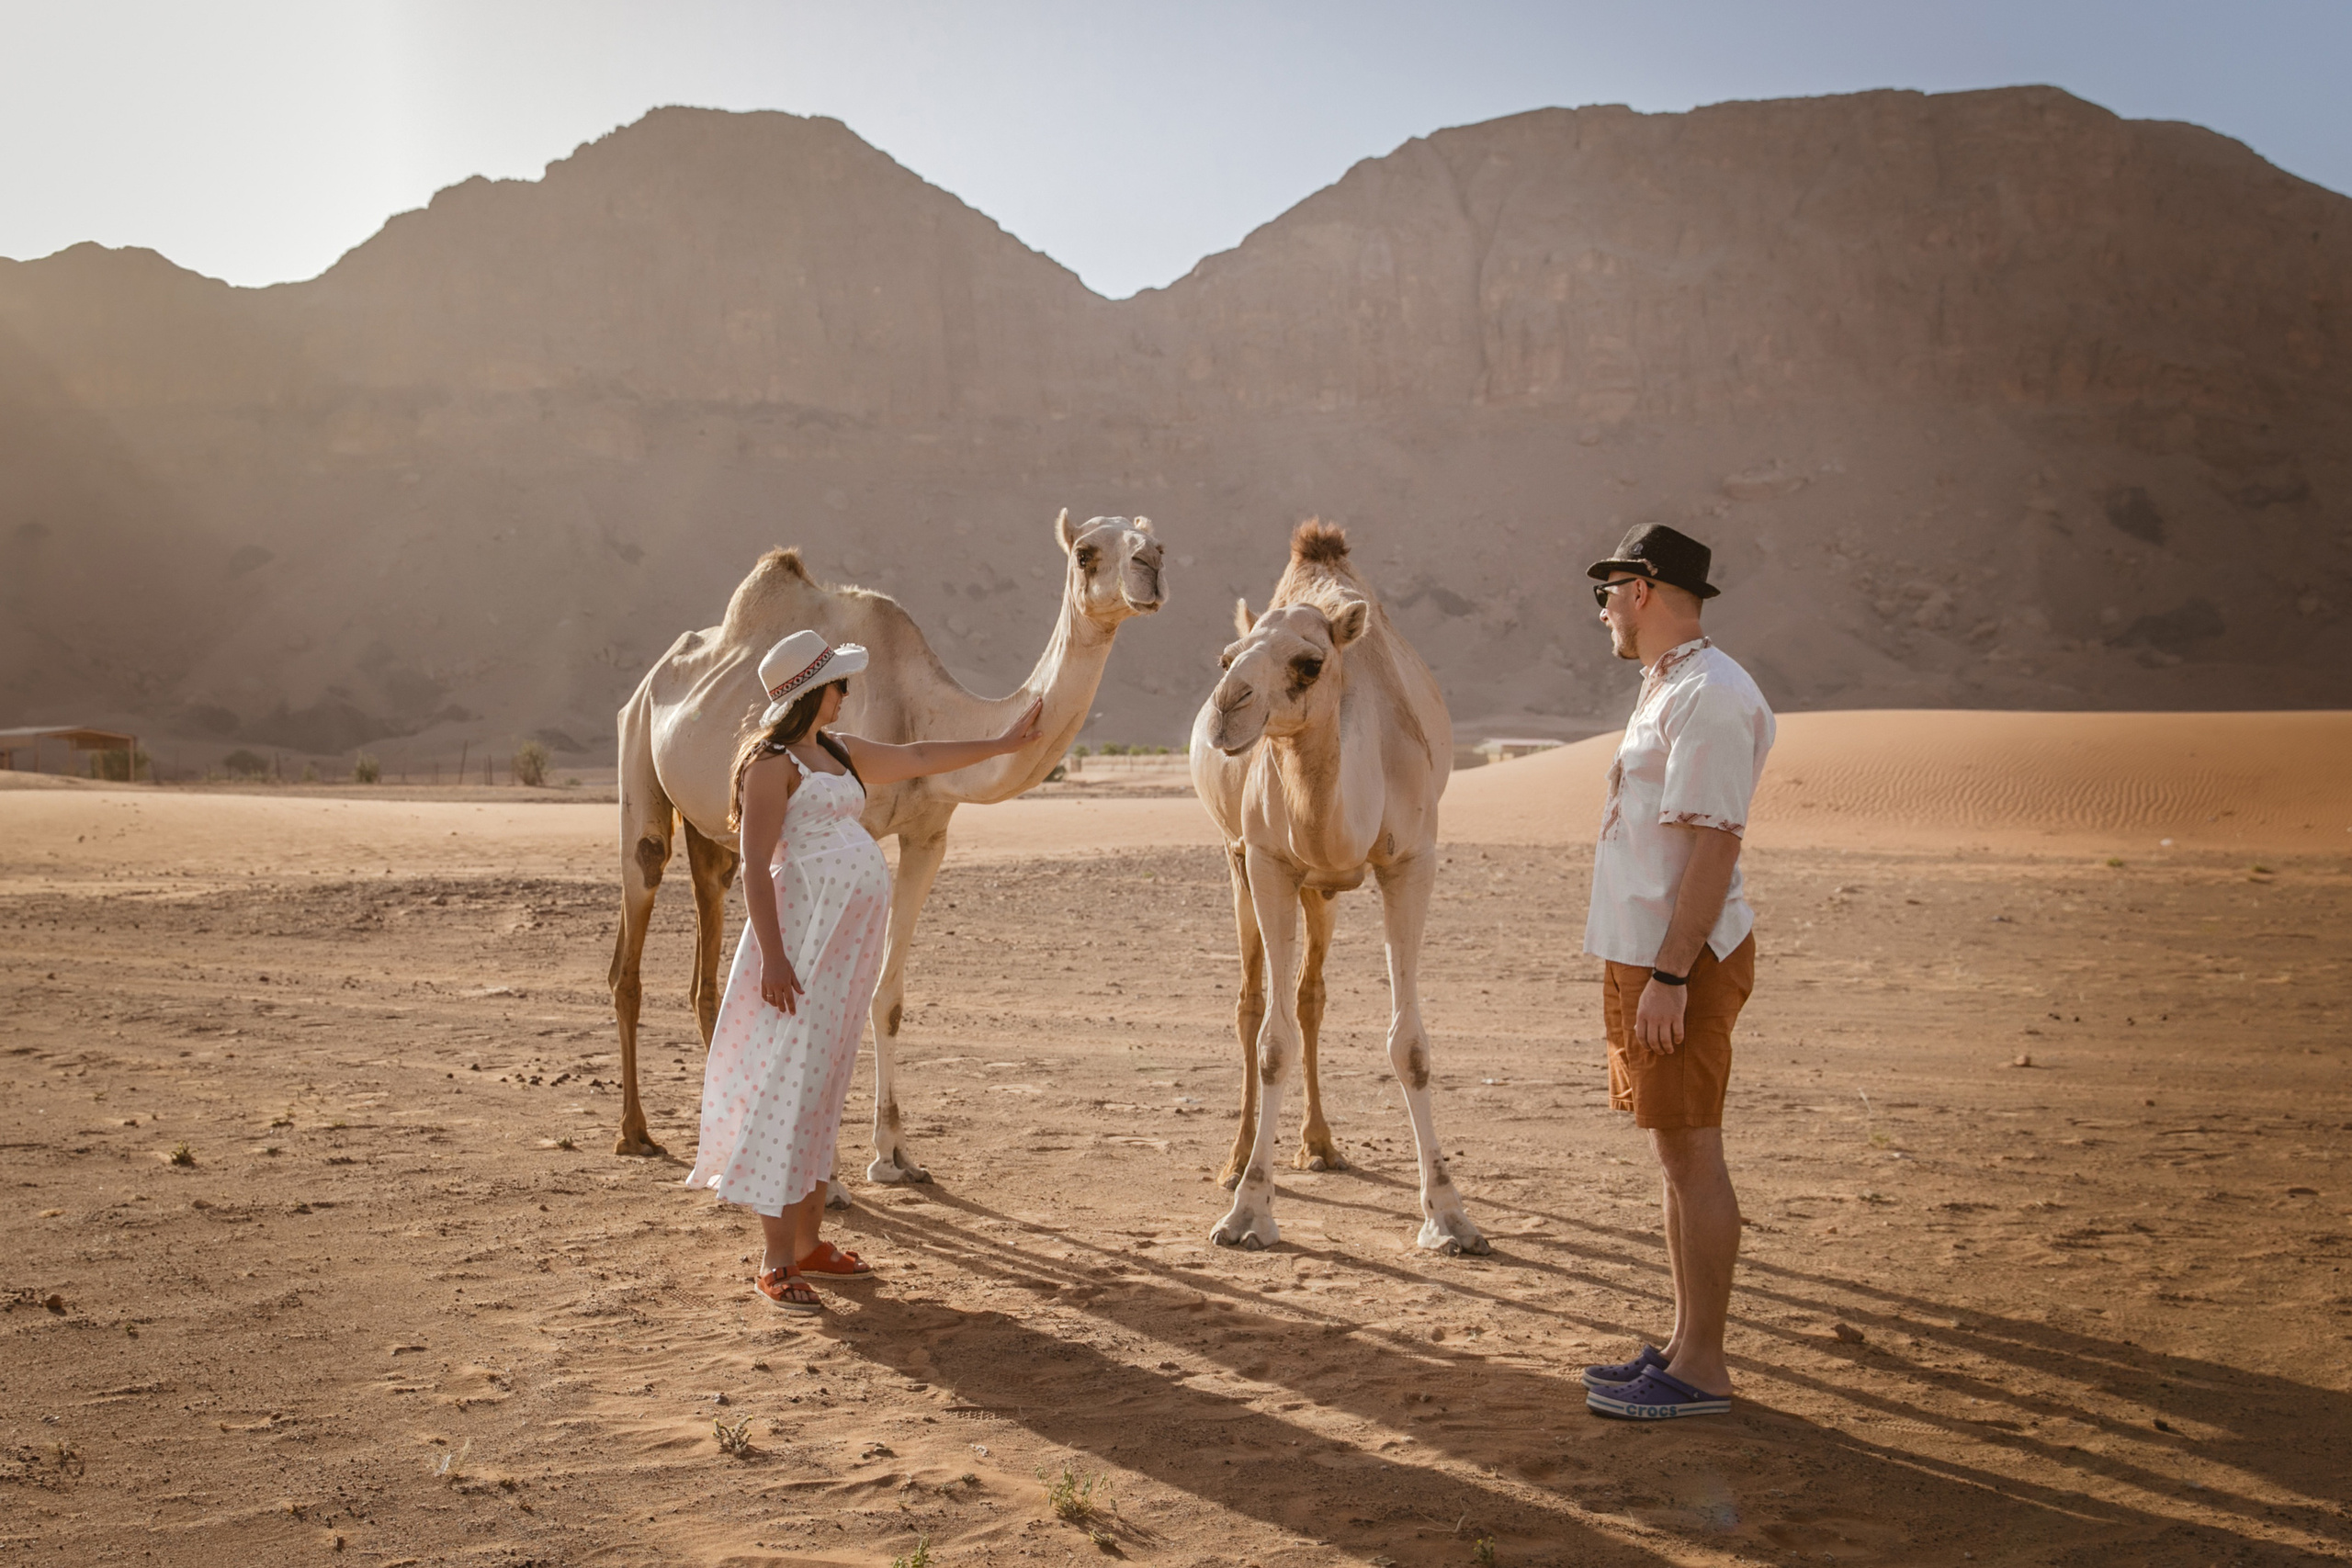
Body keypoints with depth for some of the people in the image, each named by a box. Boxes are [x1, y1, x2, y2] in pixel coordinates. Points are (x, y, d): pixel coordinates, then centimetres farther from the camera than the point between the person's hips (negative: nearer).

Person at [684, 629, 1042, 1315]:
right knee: (791, 1085, -9)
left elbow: (919, 757, 30)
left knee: (826, 1091, 12)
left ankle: (808, 1242, 20)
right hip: (804, 931, -9)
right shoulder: (772, 763, -8)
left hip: (850, 938, 9)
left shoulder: (838, 751, 18)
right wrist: (772, 956, -21)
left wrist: (1003, 744, 34)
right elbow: (756, 867, -14)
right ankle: (776, 1264, -7)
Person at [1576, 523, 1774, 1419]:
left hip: (1682, 961, -10)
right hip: (1643, 956, 10)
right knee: (1674, 1155, 14)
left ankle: (1702, 1370, 1)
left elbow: (1713, 843, -22)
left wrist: (1670, 975, -24)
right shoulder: (1665, 687, 17)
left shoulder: (1710, 696, -16)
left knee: (1692, 1155, -5)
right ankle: (1685, 1344, 23)